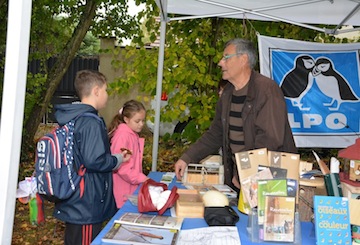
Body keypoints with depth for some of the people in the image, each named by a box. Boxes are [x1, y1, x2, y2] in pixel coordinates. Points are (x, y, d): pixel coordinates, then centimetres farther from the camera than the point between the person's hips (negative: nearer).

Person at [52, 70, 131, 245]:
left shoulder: (71, 118, 8)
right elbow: (94, 161, -28)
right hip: (87, 207, -9)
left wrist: (105, 140, 14)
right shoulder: (91, 122, -21)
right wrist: (118, 160, -11)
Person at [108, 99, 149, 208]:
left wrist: (141, 177, 9)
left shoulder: (134, 135, 12)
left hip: (132, 185, 9)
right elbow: (120, 166, -21)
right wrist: (141, 178, -18)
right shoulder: (123, 136, -16)